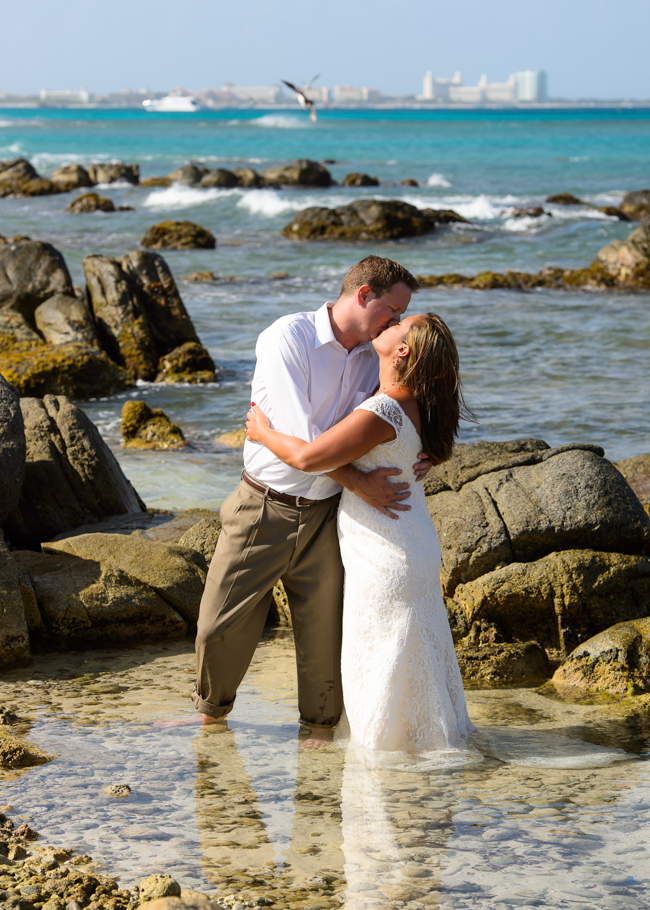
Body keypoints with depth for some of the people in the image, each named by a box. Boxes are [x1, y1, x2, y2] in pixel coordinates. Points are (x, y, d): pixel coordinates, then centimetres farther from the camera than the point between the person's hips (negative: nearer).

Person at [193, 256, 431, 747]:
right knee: (222, 626, 4)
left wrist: (422, 451, -8)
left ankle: (322, 725, 25)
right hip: (264, 509, -4)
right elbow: (299, 437, -21)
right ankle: (212, 712, 27)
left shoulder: (373, 358, 3)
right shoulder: (286, 339, -15)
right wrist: (360, 483, -20)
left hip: (323, 517, 4)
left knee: (324, 630, 6)